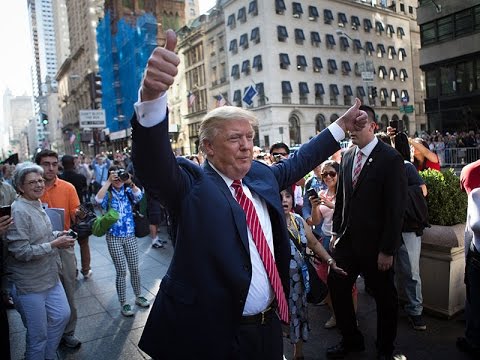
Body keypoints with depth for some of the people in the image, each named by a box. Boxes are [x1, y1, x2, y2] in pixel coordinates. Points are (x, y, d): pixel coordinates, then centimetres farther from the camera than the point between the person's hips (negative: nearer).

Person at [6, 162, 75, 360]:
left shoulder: (37, 205, 6)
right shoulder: (18, 211, -22)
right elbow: (20, 252, -25)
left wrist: (57, 234, 2)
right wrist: (54, 244, -23)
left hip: (50, 277, 9)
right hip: (30, 284, -9)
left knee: (62, 315, 19)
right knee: (38, 335, 7)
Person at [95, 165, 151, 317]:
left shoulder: (128, 191, 4)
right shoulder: (107, 194, -2)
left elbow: (139, 196, -17)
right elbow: (98, 199, -24)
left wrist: (129, 182, -23)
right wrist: (108, 182, -22)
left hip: (130, 236, 2)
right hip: (114, 238, -2)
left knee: (134, 268, 11)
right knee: (121, 271, 1)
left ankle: (138, 296, 30)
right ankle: (123, 304, 15)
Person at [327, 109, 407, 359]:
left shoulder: (391, 158, -12)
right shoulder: (347, 156, 6)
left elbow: (396, 208, -14)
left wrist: (387, 249, -15)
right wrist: (337, 231, 8)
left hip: (375, 244, -5)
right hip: (347, 240, 6)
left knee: (384, 296, 13)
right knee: (336, 287, 10)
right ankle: (351, 340, 32)